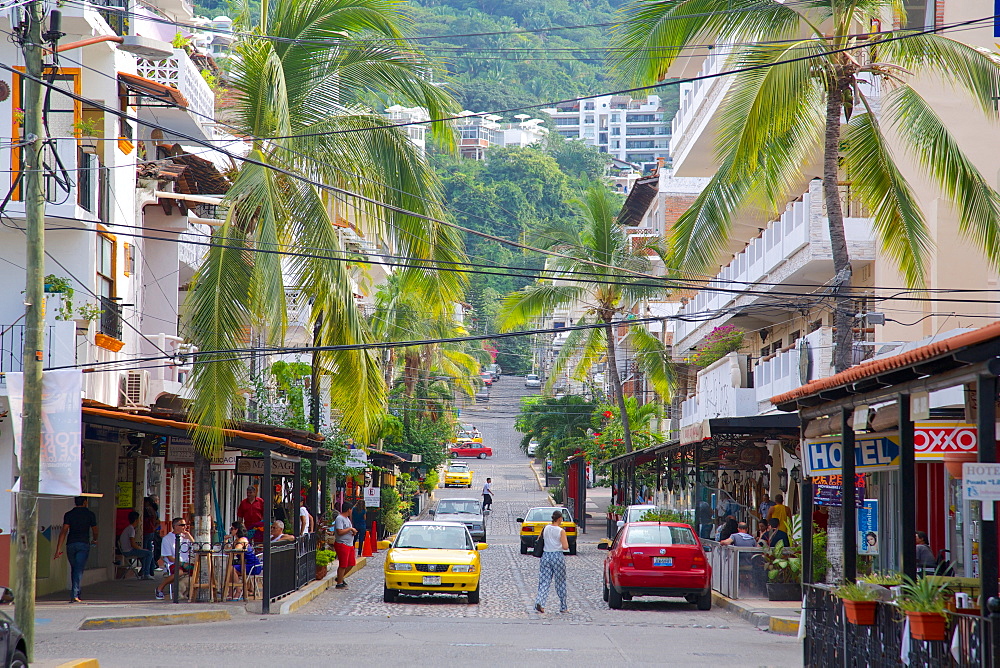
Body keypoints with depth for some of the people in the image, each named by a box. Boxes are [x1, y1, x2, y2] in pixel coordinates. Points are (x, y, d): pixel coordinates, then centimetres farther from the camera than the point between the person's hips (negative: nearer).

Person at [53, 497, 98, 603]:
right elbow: (95, 531, 13)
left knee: (74, 569, 18)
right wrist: (94, 540, 36)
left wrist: (58, 549, -7)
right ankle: (75, 595, -19)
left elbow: (64, 531, -4)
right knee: (79, 570, -7)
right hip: (83, 544, -2)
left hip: (71, 544, 2)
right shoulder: (90, 514, 3)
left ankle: (74, 593, 21)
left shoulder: (68, 514, 4)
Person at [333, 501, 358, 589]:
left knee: (351, 564, 12)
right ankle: (339, 583, 1)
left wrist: (353, 532, 7)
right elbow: (339, 532, -24)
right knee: (343, 565, -7)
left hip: (349, 545, 10)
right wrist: (350, 529, -17)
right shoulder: (339, 519, -15)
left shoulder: (347, 518, 16)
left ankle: (340, 578, 26)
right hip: (342, 544, -10)